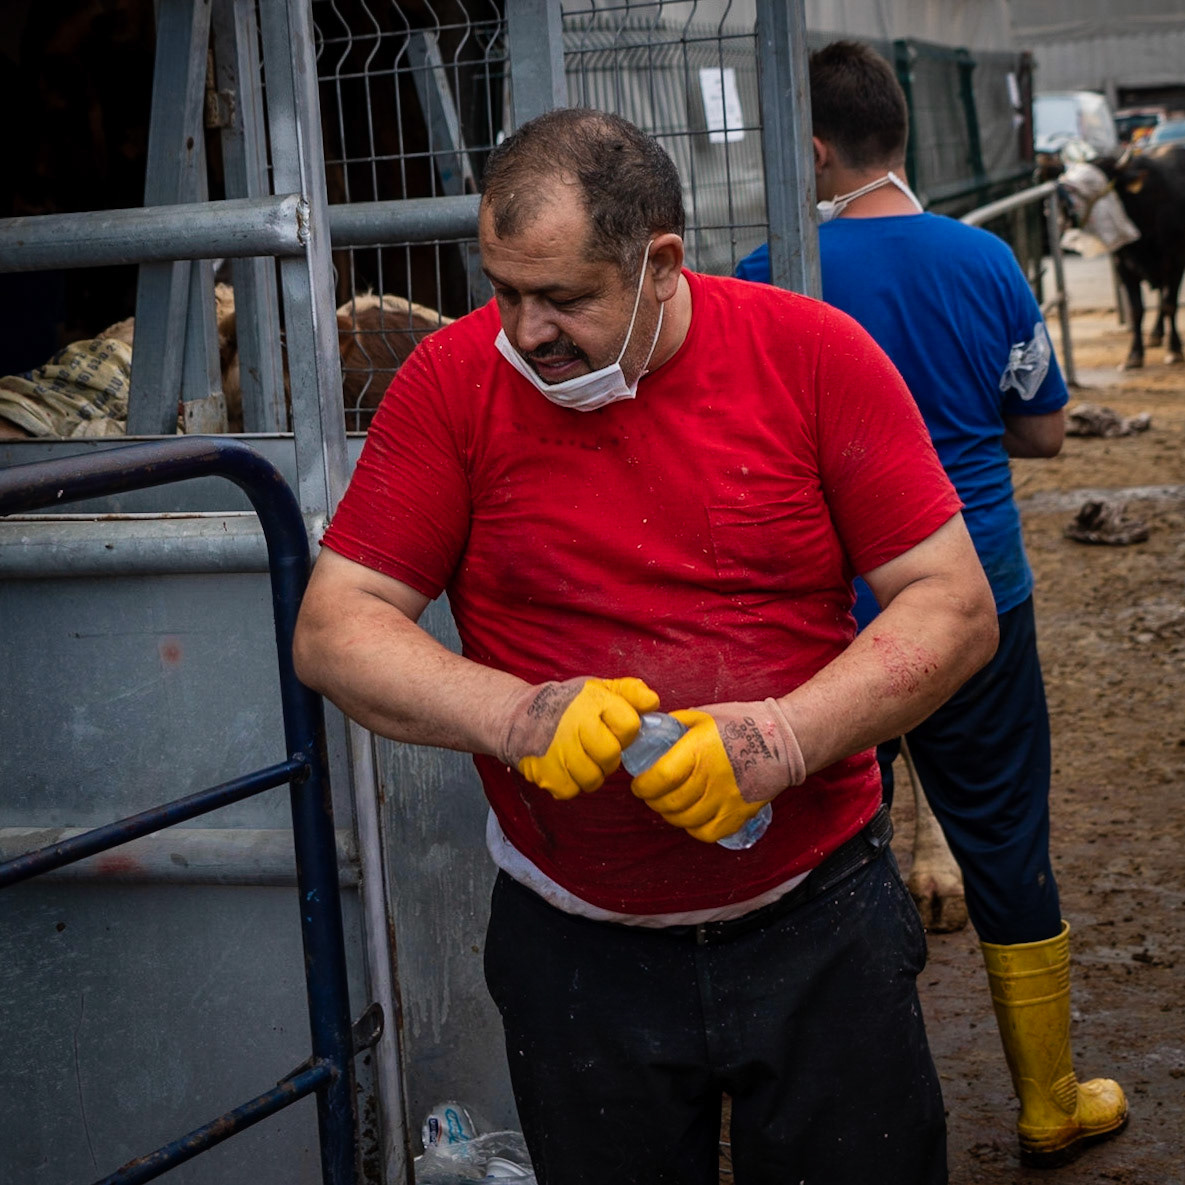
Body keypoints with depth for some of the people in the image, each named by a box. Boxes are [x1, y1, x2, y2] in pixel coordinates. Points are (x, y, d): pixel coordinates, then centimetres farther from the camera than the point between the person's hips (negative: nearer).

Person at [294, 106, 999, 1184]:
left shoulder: (812, 354, -8)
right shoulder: (456, 380, -6)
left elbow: (955, 608, -8)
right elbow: (334, 630, -7)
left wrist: (785, 738, -23)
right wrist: (514, 715, -24)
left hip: (820, 927, 0)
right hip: (574, 949, 1)